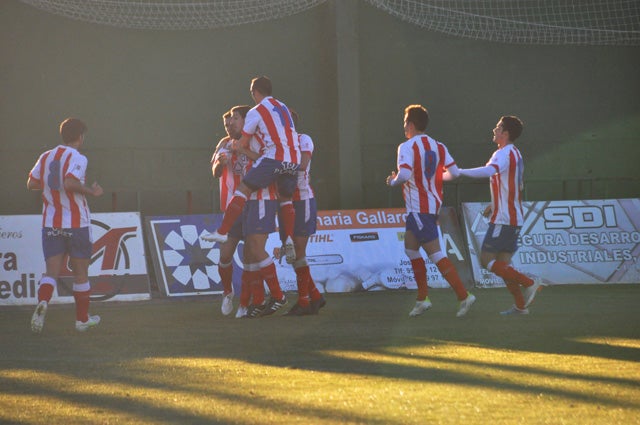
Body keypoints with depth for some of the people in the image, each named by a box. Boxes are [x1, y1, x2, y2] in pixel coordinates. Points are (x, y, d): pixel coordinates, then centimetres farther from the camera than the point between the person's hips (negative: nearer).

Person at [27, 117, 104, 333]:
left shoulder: (46, 157, 7)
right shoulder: (77, 159, -12)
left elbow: (31, 184, 12)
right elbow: (70, 184, -27)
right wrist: (91, 191, -14)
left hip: (50, 224, 4)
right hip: (76, 224, -4)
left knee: (52, 271, 1)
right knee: (80, 273, 10)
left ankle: (42, 302, -28)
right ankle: (82, 319, 18)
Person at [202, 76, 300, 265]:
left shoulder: (256, 112, 3)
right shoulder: (283, 108, 23)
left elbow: (243, 143, 6)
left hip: (274, 157, -6)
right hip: (294, 160, 6)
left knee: (243, 189, -4)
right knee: (285, 198, 22)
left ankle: (222, 232, -11)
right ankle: (289, 240, 10)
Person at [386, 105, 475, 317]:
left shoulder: (407, 147, -13)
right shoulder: (438, 146, 8)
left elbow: (404, 174, -27)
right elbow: (454, 172, 3)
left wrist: (393, 181, -6)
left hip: (418, 209, -9)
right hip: (434, 203, 9)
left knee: (435, 253, -9)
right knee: (411, 248, 19)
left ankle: (463, 295, -16)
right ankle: (422, 298, 18)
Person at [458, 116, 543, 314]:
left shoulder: (504, 154, -14)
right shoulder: (515, 154, 18)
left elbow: (489, 171, -35)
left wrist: (459, 171, -30)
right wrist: (494, 205, 26)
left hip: (503, 219, -10)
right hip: (514, 218, 10)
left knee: (486, 260, -9)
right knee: (502, 264, 11)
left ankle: (529, 283, -13)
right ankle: (520, 305, 9)